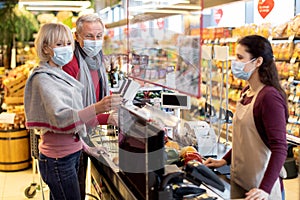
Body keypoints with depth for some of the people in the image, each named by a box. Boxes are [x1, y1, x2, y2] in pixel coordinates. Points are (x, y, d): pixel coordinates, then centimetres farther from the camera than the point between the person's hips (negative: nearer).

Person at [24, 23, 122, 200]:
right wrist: (96, 108, -43)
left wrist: (107, 118, 1)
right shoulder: (42, 78, -14)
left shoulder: (60, 76, 14)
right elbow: (61, 118, -28)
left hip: (72, 153, 9)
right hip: (59, 158, -9)